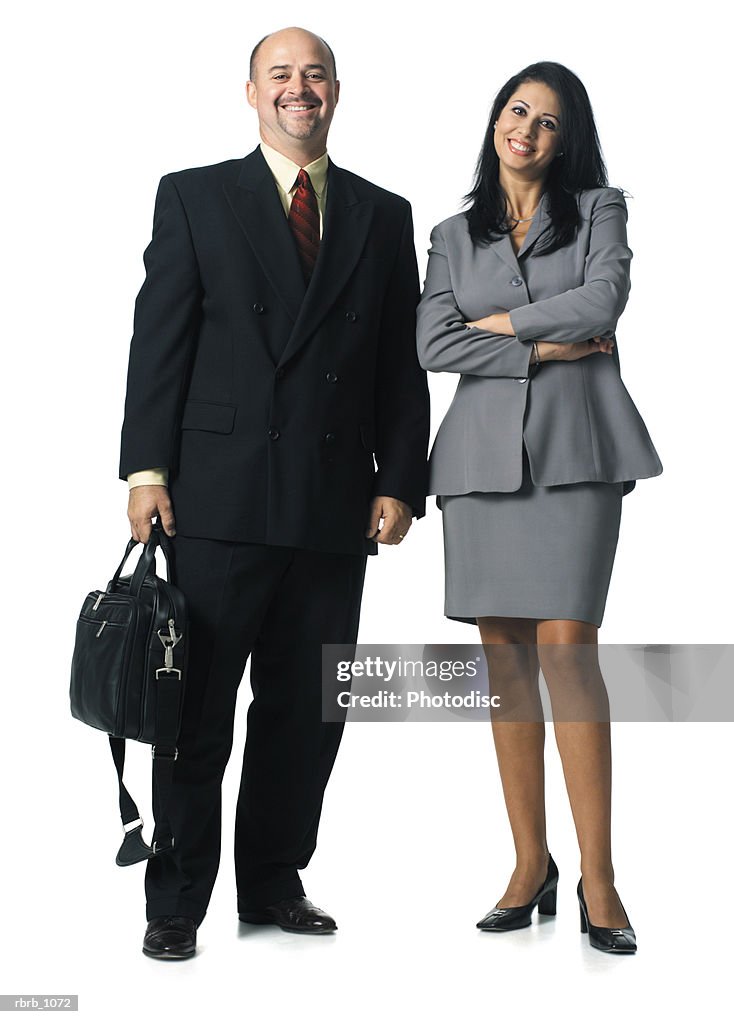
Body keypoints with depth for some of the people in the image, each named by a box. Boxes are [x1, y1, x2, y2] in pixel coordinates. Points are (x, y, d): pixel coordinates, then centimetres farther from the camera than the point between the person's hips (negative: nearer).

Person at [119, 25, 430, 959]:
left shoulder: (383, 216, 14)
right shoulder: (193, 197, 7)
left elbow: (401, 364, 11)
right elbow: (158, 340, -1)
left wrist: (399, 482, 2)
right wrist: (147, 468, -9)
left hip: (336, 505, 3)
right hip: (219, 497, -3)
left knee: (307, 711, 10)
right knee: (197, 713, 2)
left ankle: (273, 882, 26)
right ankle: (174, 905, 15)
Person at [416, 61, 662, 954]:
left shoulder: (599, 209, 12)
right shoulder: (454, 235, 16)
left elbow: (602, 301, -7)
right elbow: (433, 344, 1)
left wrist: (499, 321, -1)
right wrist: (545, 347, -6)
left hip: (574, 446, -3)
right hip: (483, 450, 3)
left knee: (566, 647, -11)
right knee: (505, 655, 2)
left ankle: (597, 877, -5)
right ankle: (531, 866, 10)